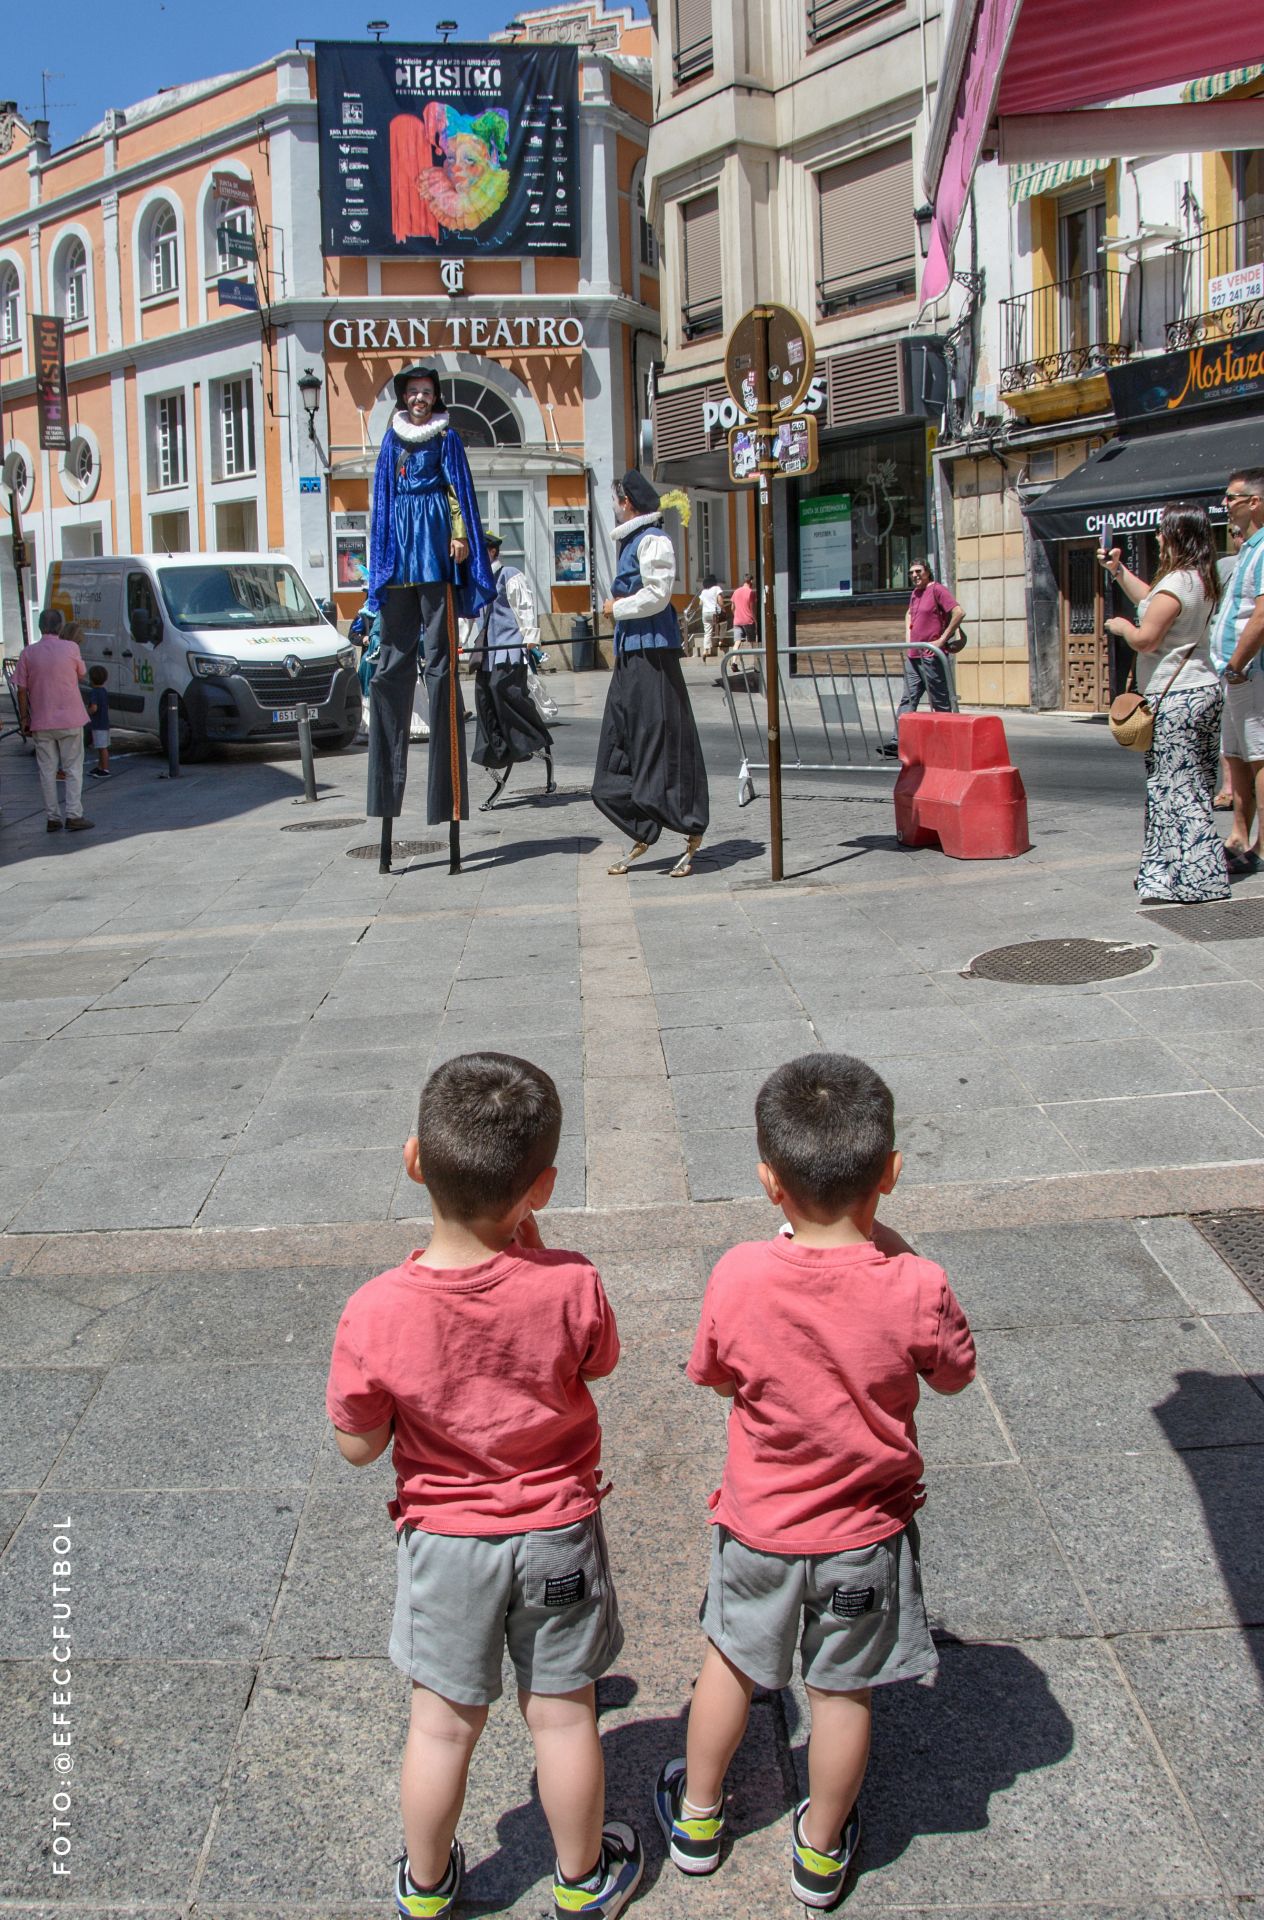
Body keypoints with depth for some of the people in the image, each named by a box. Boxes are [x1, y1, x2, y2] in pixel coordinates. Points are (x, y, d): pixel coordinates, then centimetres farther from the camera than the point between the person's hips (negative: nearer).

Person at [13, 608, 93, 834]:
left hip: (41, 722, 2)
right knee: (73, 768, 5)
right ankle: (73, 815, -1)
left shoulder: (28, 653, -2)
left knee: (47, 771, 7)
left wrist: (24, 718, 9)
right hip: (70, 719, -2)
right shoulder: (70, 648, -7)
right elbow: (82, 675, 10)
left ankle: (53, 818, 9)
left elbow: (22, 690, -1)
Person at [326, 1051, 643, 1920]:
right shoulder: (569, 1287, -26)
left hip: (443, 1538, 0)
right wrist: (530, 1246, -4)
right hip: (557, 1532, 0)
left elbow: (359, 1446, -12)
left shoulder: (375, 1314, -26)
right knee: (562, 1714, 19)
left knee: (444, 1722, 19)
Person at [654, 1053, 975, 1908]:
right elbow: (954, 1376, -5)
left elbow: (714, 1374, -5)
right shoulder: (916, 1288, -25)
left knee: (731, 1661, 24)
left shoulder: (739, 1277, -24)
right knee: (842, 1690, 19)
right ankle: (821, 1852, 40)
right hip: (867, 1530, 0)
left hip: (760, 1523, 1)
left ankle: (697, 1816, 45)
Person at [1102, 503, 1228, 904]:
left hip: (1177, 698, -10)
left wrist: (1121, 626, 0)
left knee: (1176, 788, -6)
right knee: (1191, 788, 12)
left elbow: (1145, 639, -20)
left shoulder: (1176, 583, -17)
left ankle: (1193, 880, -5)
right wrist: (1118, 571, 30)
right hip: (1203, 690, 10)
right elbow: (1151, 602, 29)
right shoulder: (1201, 580, 13)